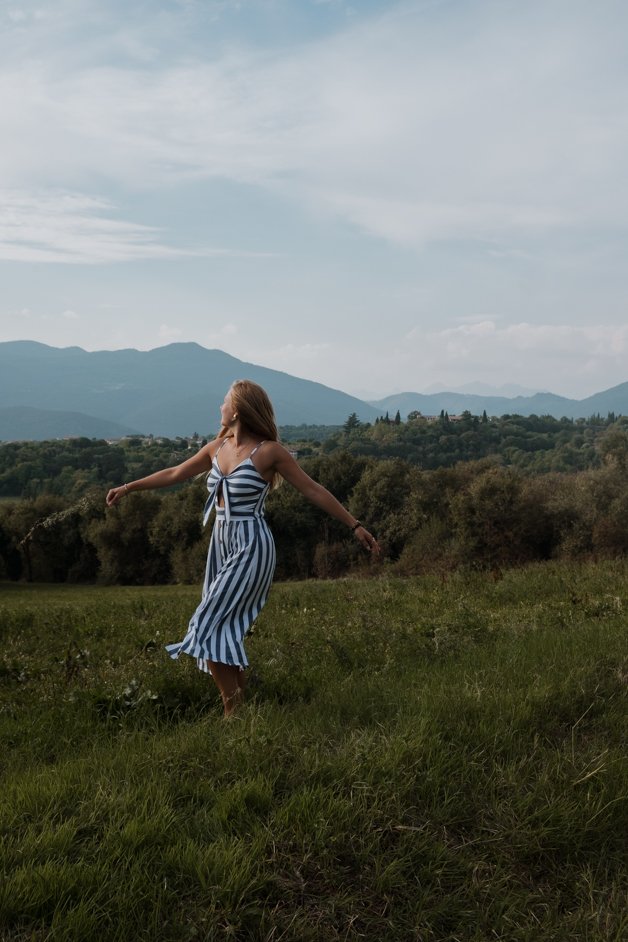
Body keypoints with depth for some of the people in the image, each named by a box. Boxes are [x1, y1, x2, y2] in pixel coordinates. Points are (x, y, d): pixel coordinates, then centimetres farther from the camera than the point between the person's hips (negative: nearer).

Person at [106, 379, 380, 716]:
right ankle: (239, 706, 20)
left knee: (208, 627, -12)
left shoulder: (269, 451, -11)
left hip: (251, 549, -7)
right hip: (222, 545, 7)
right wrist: (128, 487, 25)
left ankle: (233, 710, -2)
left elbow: (314, 490, -7)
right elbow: (175, 474, 20)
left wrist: (355, 526, -8)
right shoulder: (217, 448, 7)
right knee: (225, 632, 9)